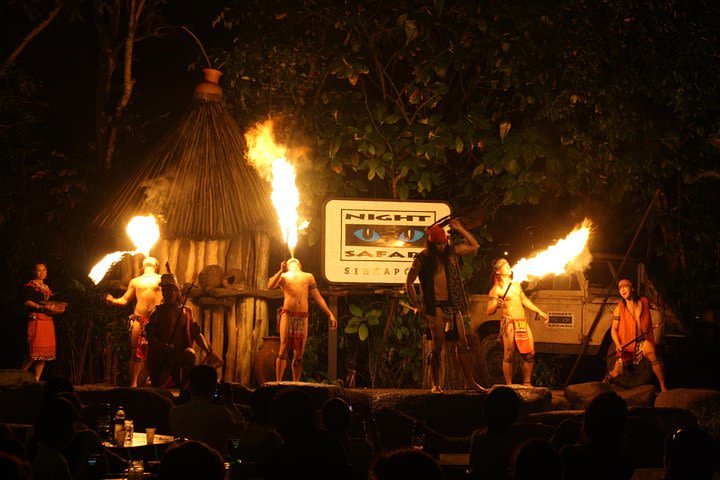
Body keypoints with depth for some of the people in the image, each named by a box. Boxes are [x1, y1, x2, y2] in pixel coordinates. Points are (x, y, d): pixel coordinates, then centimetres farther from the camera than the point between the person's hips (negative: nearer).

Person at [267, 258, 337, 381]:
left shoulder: (308, 276, 24)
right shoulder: (283, 276, 17)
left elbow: (318, 297, 19)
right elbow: (270, 286, -3)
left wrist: (330, 314, 10)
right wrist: (281, 271, -4)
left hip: (303, 317, 2)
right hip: (287, 314, -2)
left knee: (299, 354, 1)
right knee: (283, 349, -12)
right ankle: (278, 382, -13)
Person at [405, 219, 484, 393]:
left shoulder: (451, 252, 10)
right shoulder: (422, 259, -2)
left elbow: (474, 246, 17)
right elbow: (409, 283, 2)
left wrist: (459, 229, 8)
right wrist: (416, 305, -4)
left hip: (453, 305, 5)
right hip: (436, 306, -5)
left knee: (462, 344, 4)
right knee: (437, 346, -5)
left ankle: (470, 382, 7)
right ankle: (436, 384, 3)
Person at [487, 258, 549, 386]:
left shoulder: (516, 285, 18)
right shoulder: (496, 290, -3)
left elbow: (524, 300, 31)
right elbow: (489, 311, -7)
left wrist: (539, 312, 30)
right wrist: (496, 305, -28)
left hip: (523, 323, 7)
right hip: (509, 324, -7)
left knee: (530, 354, 3)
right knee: (508, 356, -6)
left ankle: (527, 383, 14)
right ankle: (509, 386, -1)